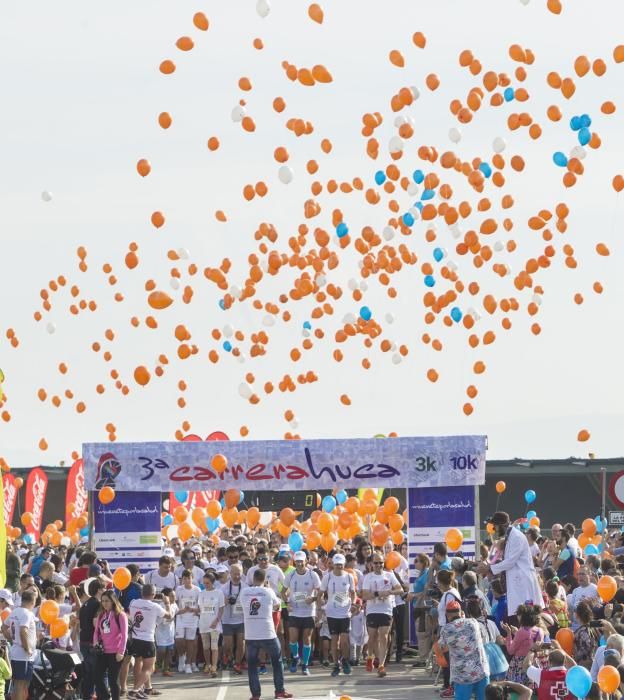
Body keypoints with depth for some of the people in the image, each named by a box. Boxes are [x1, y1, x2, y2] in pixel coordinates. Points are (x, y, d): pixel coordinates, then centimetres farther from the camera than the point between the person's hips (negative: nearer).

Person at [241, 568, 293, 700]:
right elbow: (276, 605, 17)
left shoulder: (244, 592, 1)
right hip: (267, 634, -1)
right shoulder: (268, 592, -2)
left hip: (250, 635, 1)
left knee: (252, 664, 9)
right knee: (277, 661, 15)